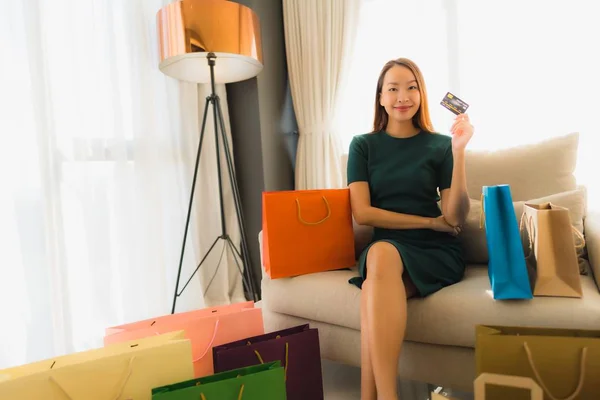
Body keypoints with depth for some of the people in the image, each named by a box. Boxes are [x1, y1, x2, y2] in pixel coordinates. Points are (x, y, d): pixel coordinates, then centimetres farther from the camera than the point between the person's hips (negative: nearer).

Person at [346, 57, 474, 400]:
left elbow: (456, 217, -4)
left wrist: (459, 152, -14)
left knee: (378, 272, -34)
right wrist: (431, 221, -6)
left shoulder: (440, 145, 4)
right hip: (387, 248, 1)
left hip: (437, 252, -1)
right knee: (380, 253, -36)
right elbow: (362, 213, -3)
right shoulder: (363, 145, 8)